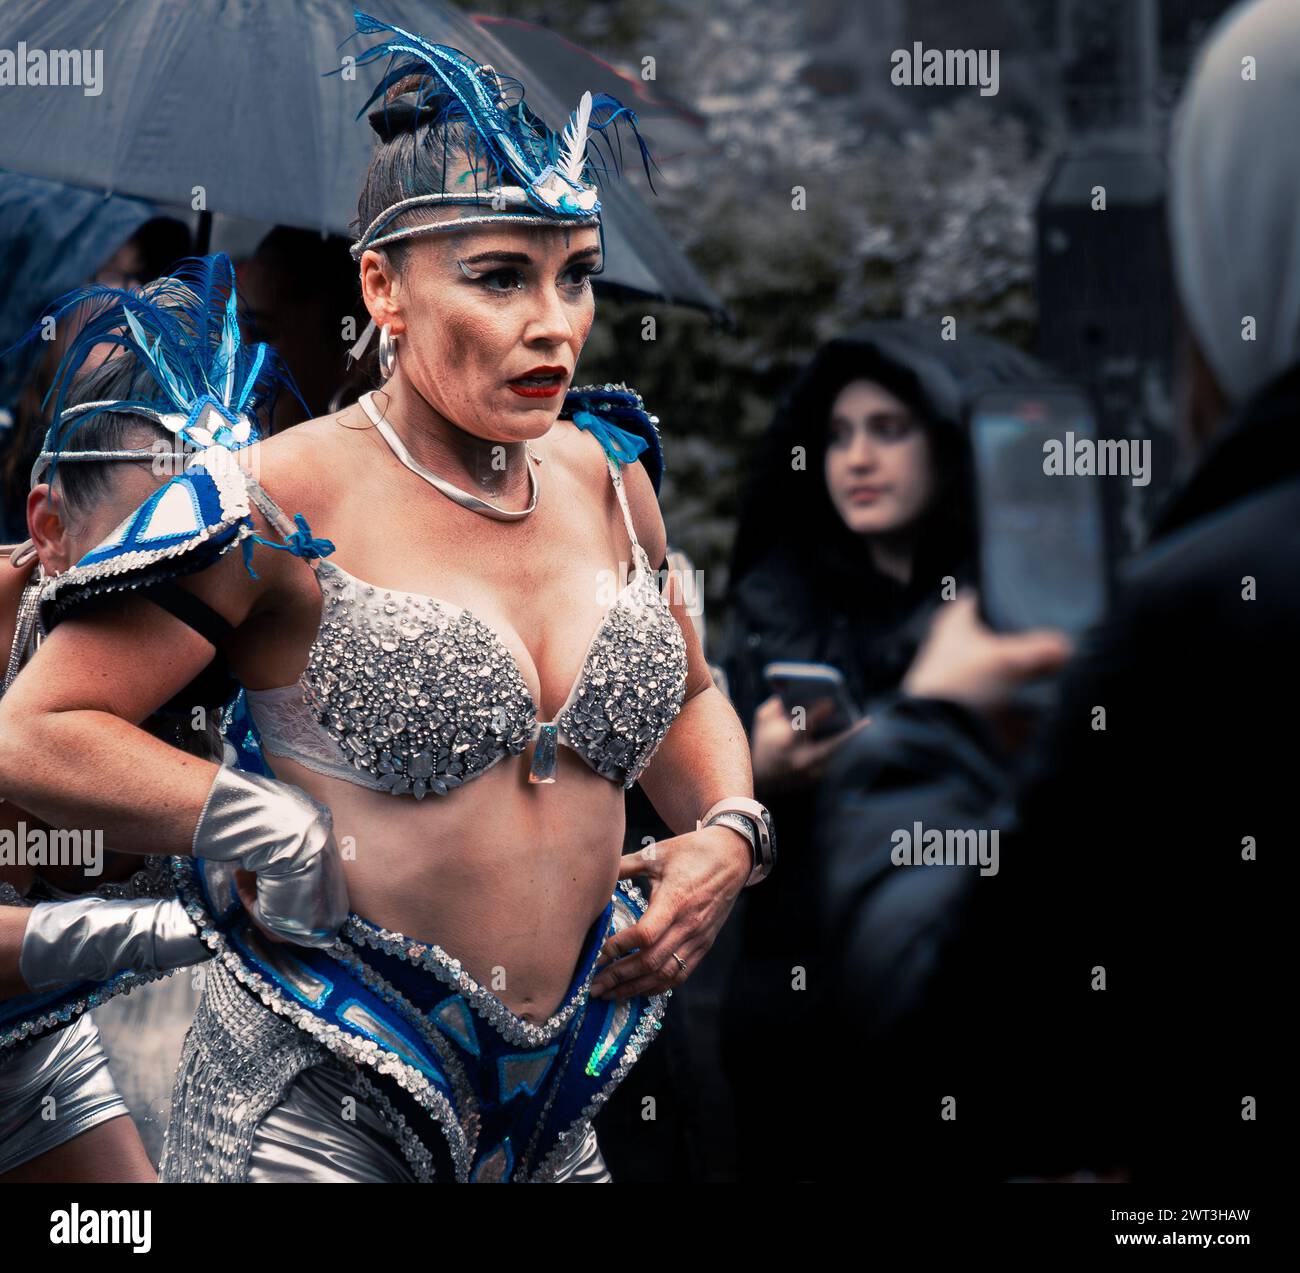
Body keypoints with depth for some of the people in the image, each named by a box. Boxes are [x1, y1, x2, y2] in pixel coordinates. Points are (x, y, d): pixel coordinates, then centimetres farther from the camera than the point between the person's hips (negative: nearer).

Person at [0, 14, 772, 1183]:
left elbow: (690, 695, 23)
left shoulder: (607, 478, 5)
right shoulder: (289, 505, -12)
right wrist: (294, 835, -14)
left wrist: (727, 835, 4)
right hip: (314, 1109, -5)